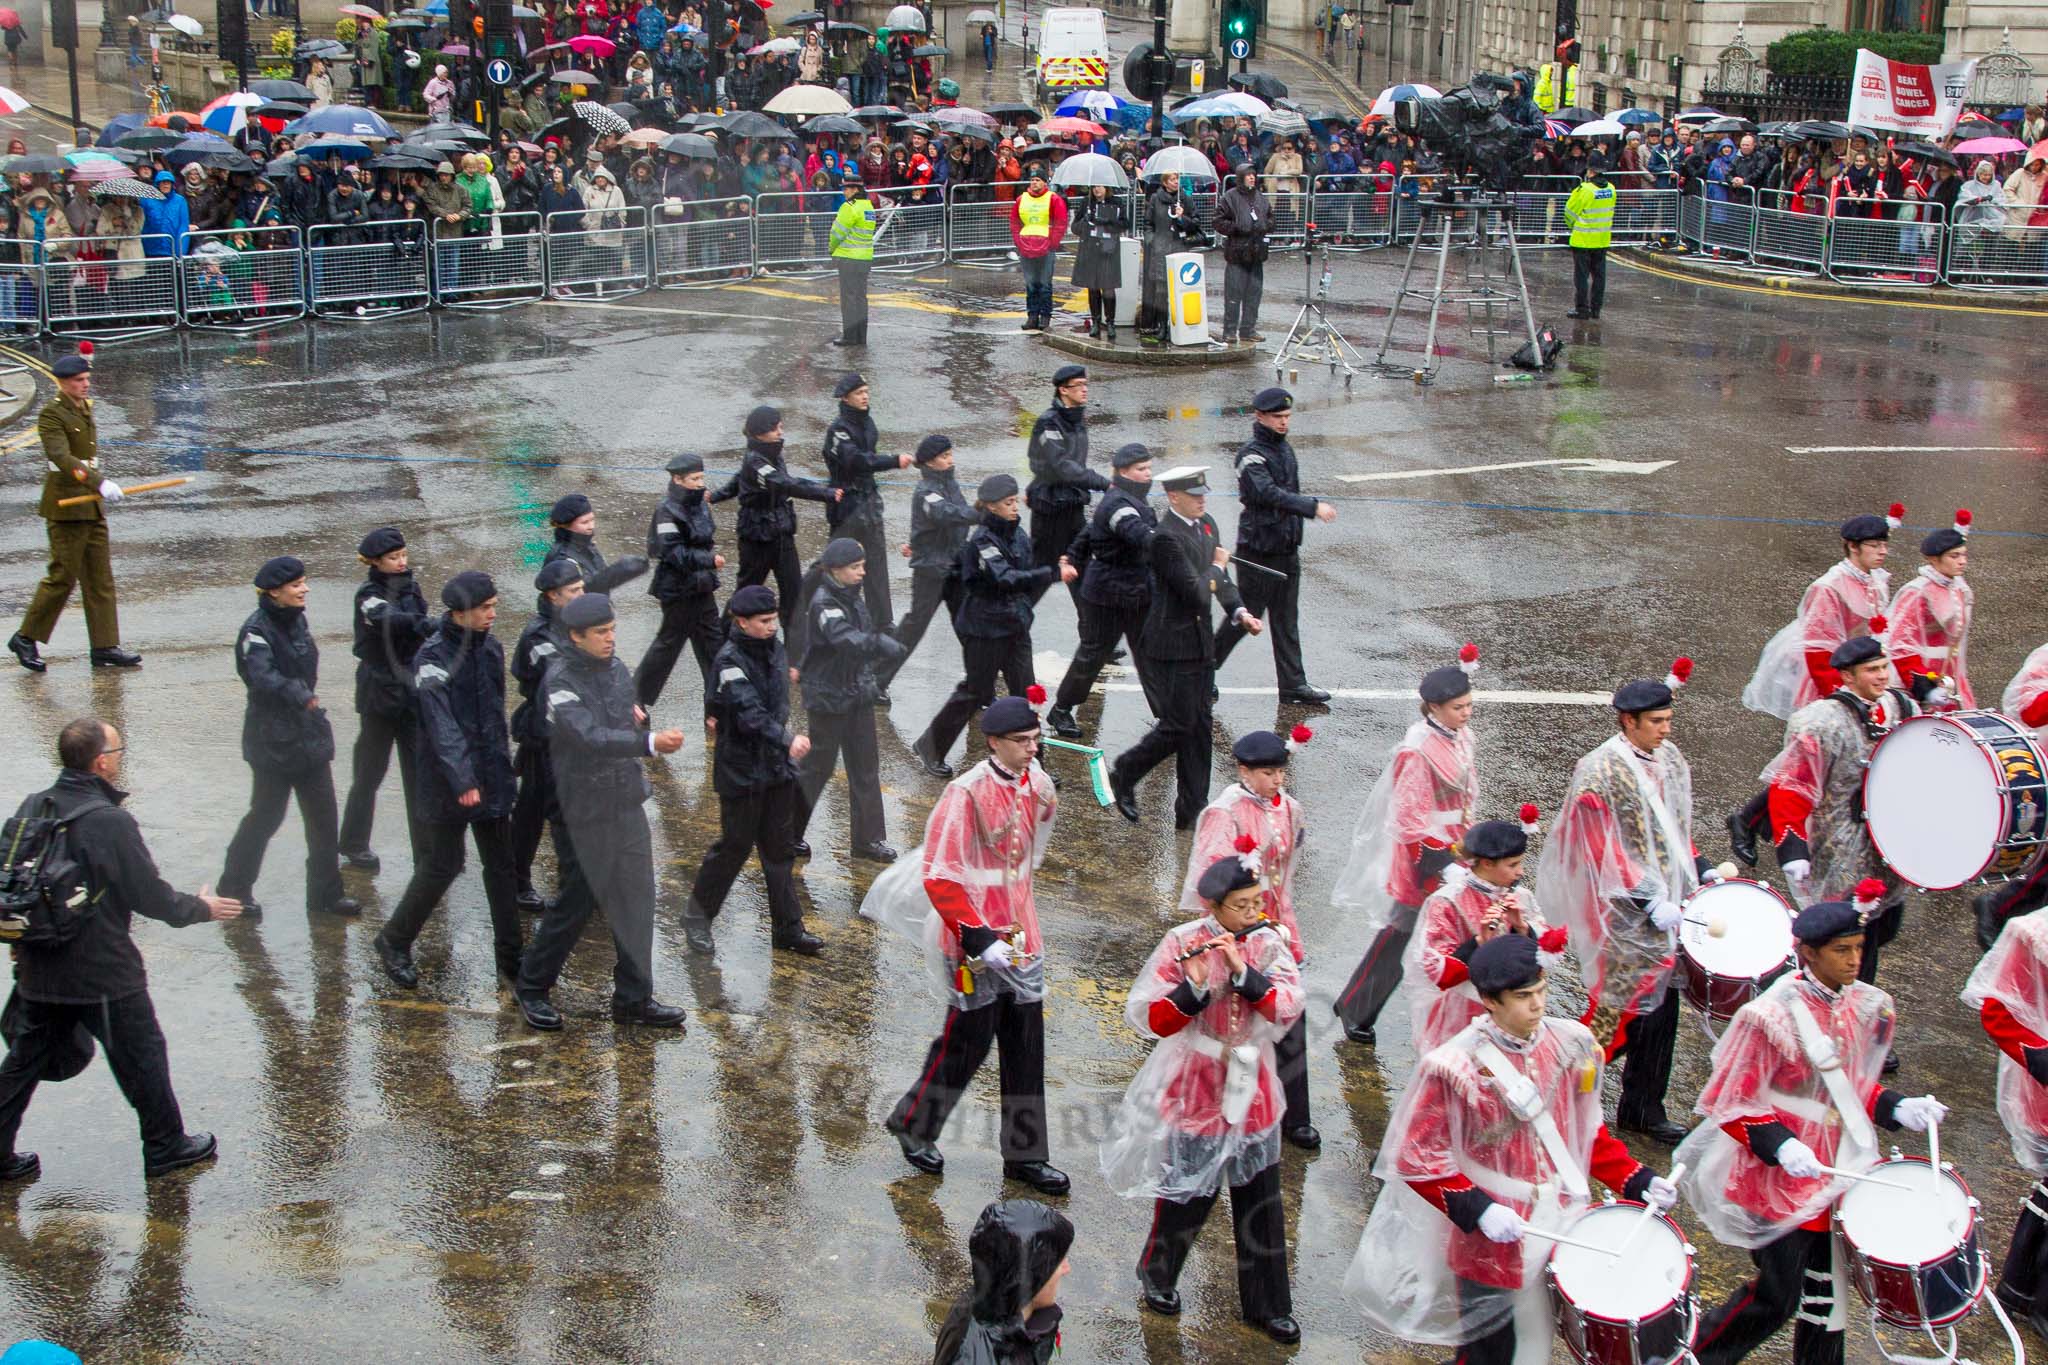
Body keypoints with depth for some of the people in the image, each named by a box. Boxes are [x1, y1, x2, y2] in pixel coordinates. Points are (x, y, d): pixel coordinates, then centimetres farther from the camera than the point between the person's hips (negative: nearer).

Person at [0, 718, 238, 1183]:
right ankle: (166, 1147, 24)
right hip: (104, 971, -6)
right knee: (142, 1057, 11)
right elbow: (150, 895, -15)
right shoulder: (111, 822, -22)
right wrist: (201, 909, 3)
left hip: (38, 970, 6)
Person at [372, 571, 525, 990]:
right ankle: (394, 942, 19)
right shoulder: (433, 656, -15)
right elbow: (441, 725, -23)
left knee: (501, 865, 8)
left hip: (492, 778, 6)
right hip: (447, 782, -6)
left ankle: (510, 955, 16)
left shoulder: (491, 648, 7)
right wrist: (462, 780, -29)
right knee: (442, 866, 1)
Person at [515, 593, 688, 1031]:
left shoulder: (613, 665, 6)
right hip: (585, 809, -7)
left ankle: (634, 998, 17)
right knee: (577, 901, 2)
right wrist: (651, 742, -41)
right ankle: (532, 986, 22)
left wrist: (637, 713, 0)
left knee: (636, 897, 8)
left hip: (627, 800, 7)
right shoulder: (561, 680, -17)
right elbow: (590, 737, -31)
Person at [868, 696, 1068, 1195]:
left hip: (1020, 933, 7)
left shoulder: (1038, 786, 3)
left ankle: (1025, 1155, 20)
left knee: (1027, 1040, 9)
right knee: (969, 1037, 2)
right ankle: (914, 1126, 26)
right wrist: (978, 936, -22)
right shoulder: (967, 793, -19)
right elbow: (940, 877, -19)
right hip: (974, 937, -7)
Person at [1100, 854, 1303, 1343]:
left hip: (1251, 1093, 3)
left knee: (1261, 1201, 10)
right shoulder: (1182, 944, -12)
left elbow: (1289, 1009, -15)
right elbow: (1150, 1020, -15)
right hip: (1194, 1092, -3)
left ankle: (1267, 1305, 24)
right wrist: (1194, 986, -29)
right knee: (1186, 1193, 10)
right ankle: (1157, 1277, 36)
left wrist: (1242, 970, -25)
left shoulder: (1269, 944, -3)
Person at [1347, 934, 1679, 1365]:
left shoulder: (1571, 1045, -3)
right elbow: (1416, 1156, -15)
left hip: (1562, 1228, 5)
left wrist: (1637, 1180, -2)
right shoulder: (1454, 1067, -19)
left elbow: (1588, 1132, 10)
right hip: (1490, 1241, -5)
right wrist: (1477, 1210, -24)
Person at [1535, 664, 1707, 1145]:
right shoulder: (1600, 772, -16)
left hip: (1668, 902, 7)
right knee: (1625, 999, -2)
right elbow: (1603, 852, -17)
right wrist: (1649, 902, -22)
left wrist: (1701, 869, 7)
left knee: (1663, 1002, 9)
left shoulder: (1671, 759, 8)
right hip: (1625, 912, -7)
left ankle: (1644, 1108, 20)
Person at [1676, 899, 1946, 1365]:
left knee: (1826, 1287, 16)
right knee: (1778, 1297, 0)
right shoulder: (1772, 1016, -21)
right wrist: (1779, 1145, -30)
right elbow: (1729, 1104, -16)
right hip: (1779, 1175, -7)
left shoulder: (1864, 1006, 1)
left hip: (1838, 1168, 7)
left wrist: (1896, 1109, -3)